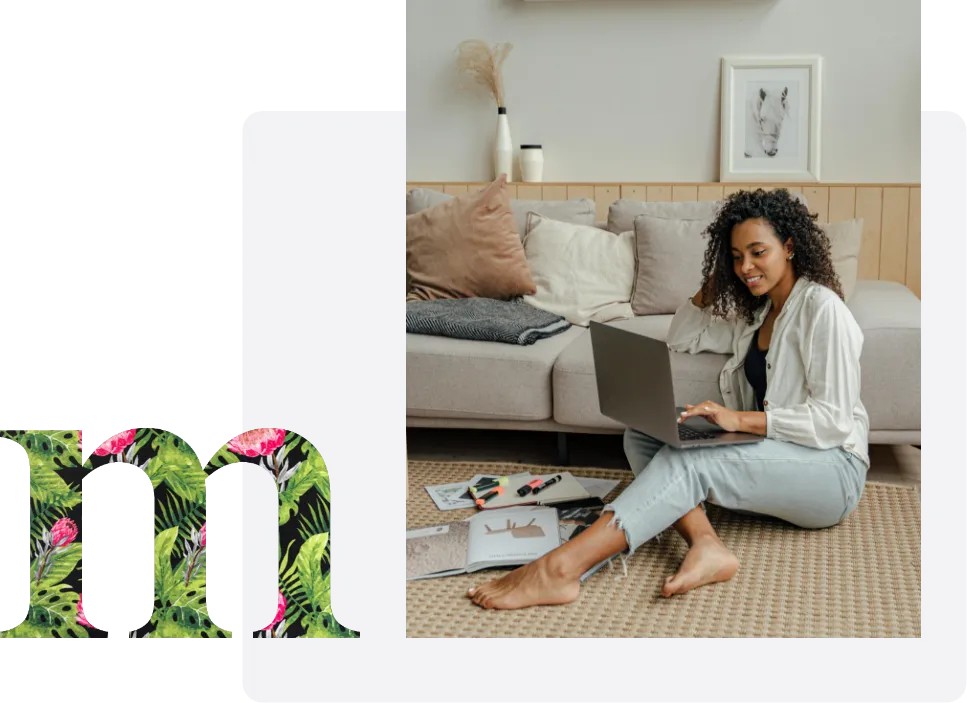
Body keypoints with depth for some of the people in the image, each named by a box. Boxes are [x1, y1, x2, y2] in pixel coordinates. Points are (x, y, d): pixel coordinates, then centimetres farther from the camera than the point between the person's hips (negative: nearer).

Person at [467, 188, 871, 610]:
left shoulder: (821, 307, -10)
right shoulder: (755, 313, 16)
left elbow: (834, 420, -16)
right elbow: (680, 340, 22)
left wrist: (739, 420, -25)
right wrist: (716, 276, 11)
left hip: (833, 468, -8)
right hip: (771, 460, 8)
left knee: (688, 460, -33)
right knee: (640, 437, -11)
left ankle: (557, 570, -44)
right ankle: (705, 545, -36)